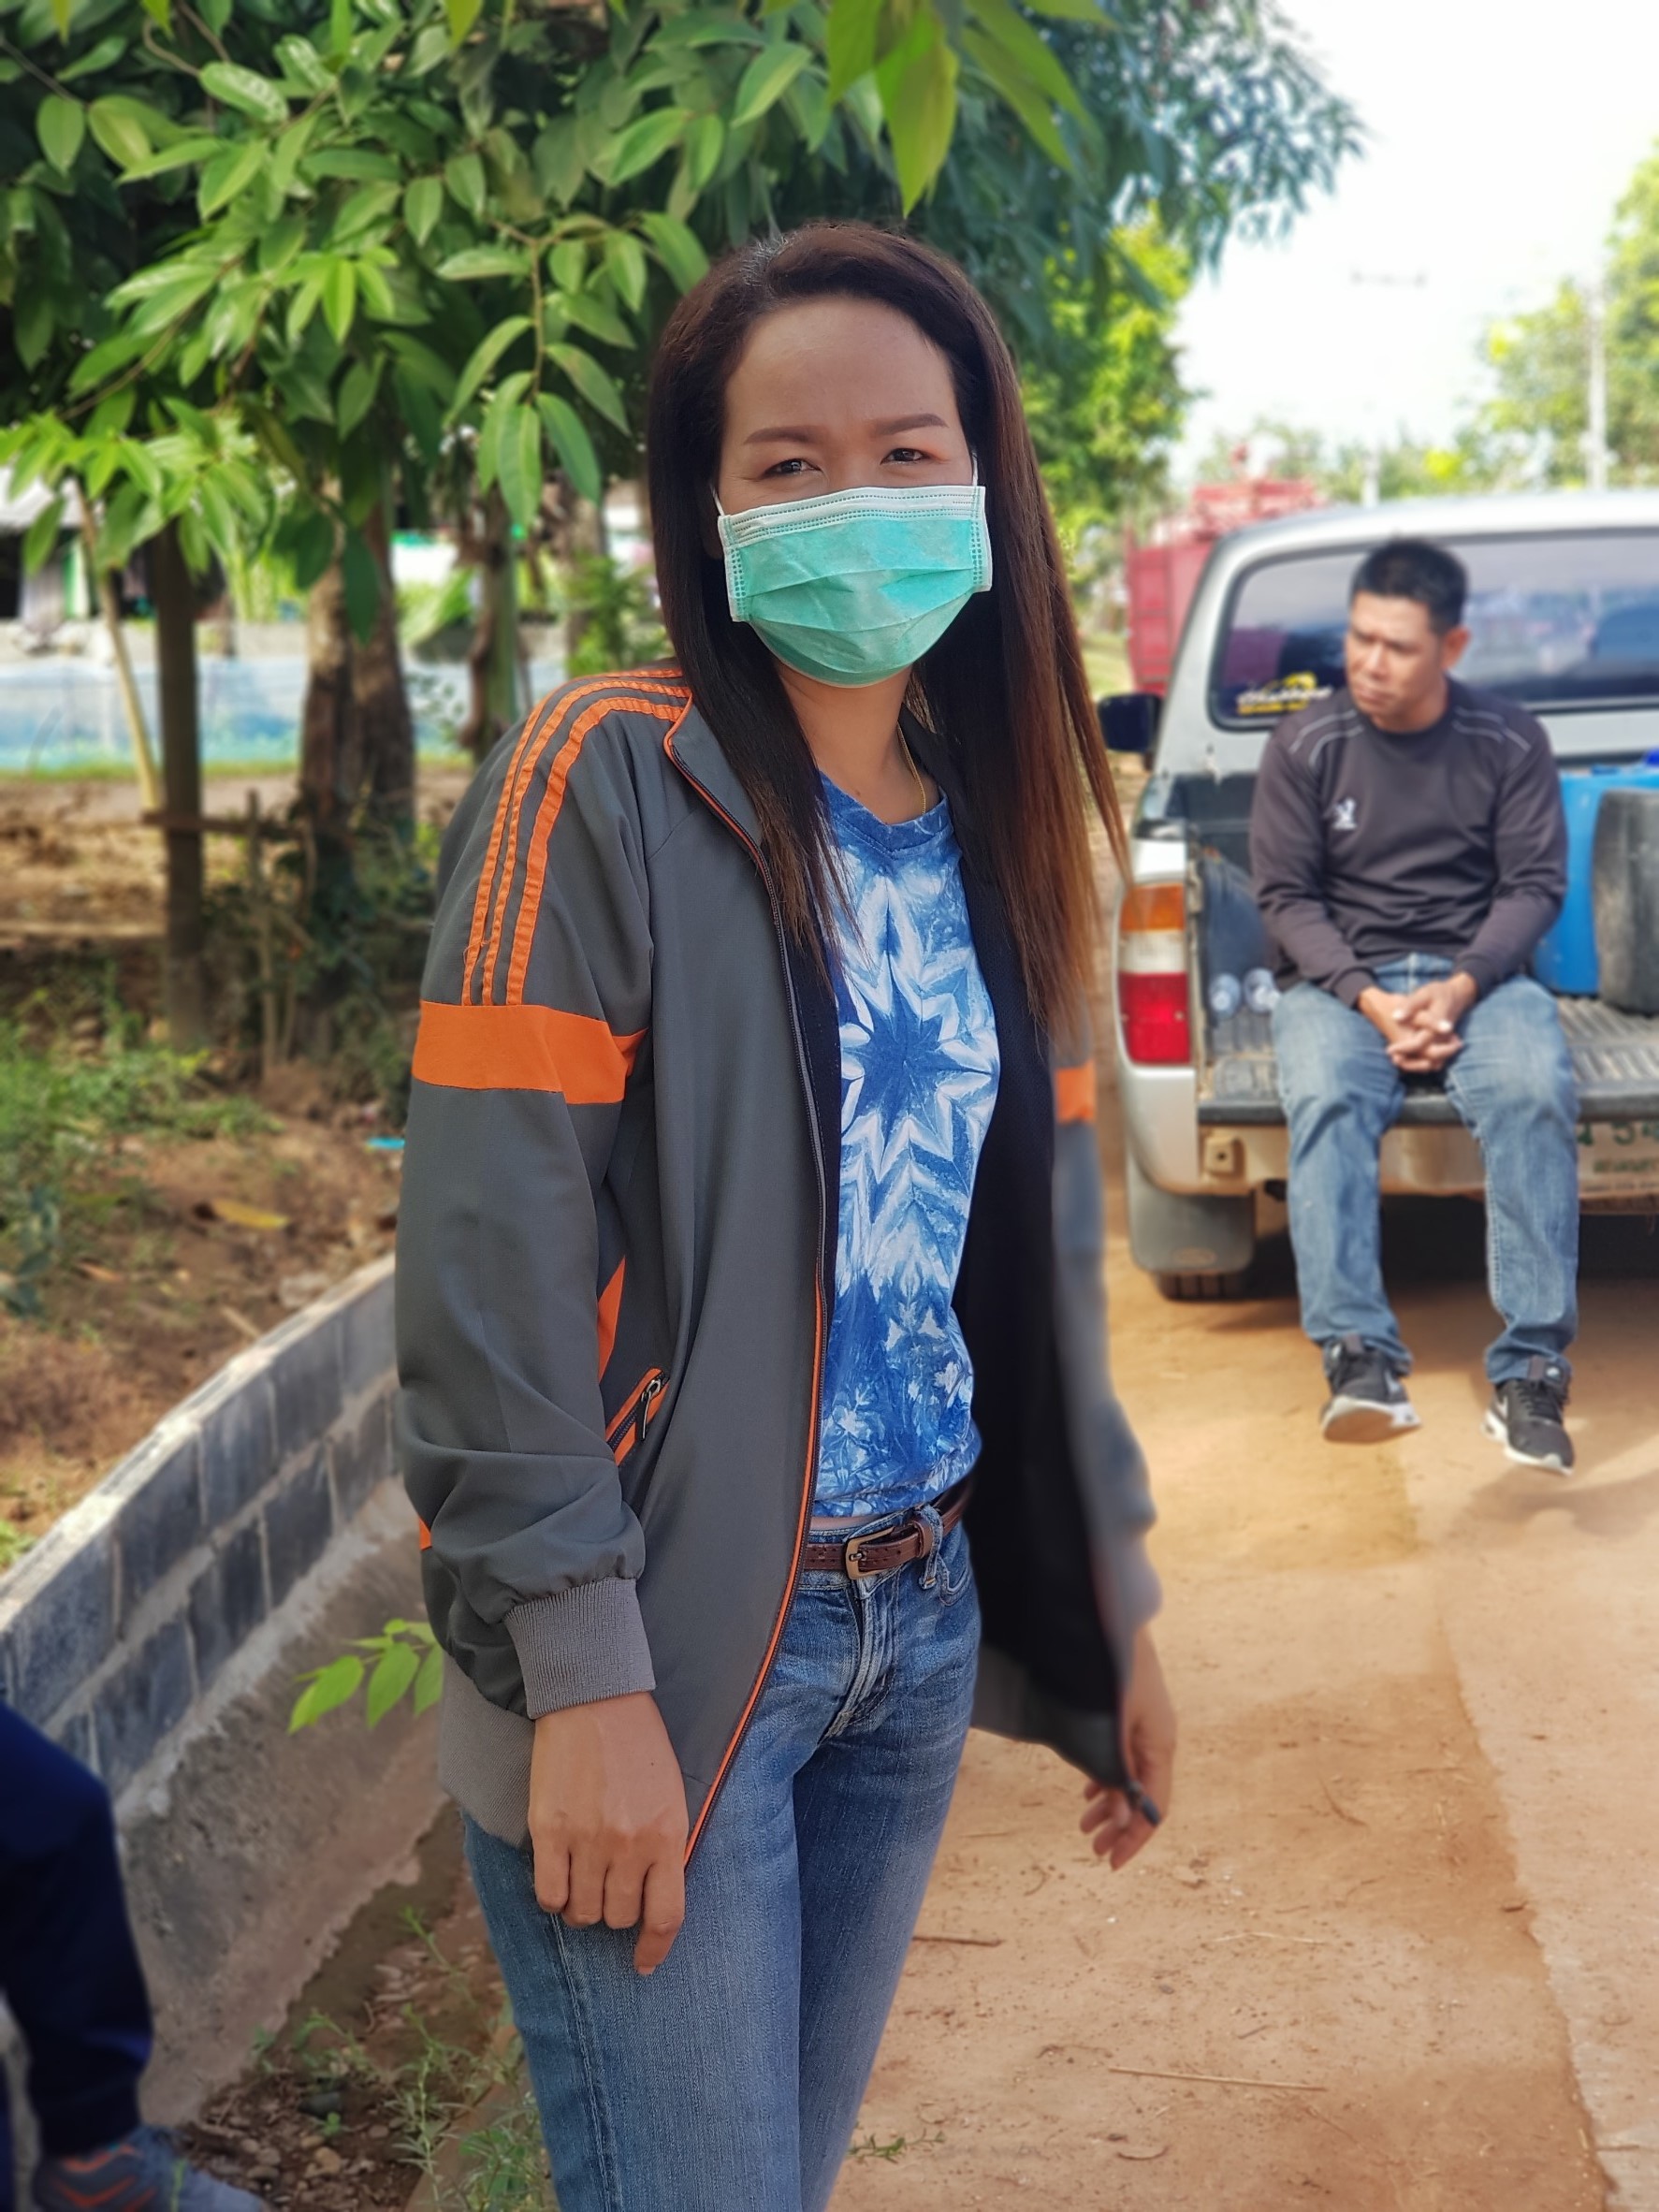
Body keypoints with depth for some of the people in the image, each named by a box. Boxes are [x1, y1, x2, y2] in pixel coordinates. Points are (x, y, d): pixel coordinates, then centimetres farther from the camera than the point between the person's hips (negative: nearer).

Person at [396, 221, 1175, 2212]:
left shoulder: (992, 833, 9)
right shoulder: (606, 785, -12)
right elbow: (492, 1273, -16)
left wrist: (1114, 1613, 16)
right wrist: (582, 1680, -19)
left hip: (921, 1628, 6)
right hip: (660, 1654, -6)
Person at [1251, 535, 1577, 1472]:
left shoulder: (1509, 741, 3)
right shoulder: (1307, 746, 1)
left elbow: (1535, 884, 2)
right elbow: (1287, 893, 0)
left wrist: (1462, 986, -16)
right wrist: (1368, 998, -15)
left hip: (1479, 974, 0)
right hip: (1341, 979, 0)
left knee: (1536, 1094, -33)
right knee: (1327, 1101, -34)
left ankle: (1532, 1370, -33)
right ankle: (1360, 1357, -41)